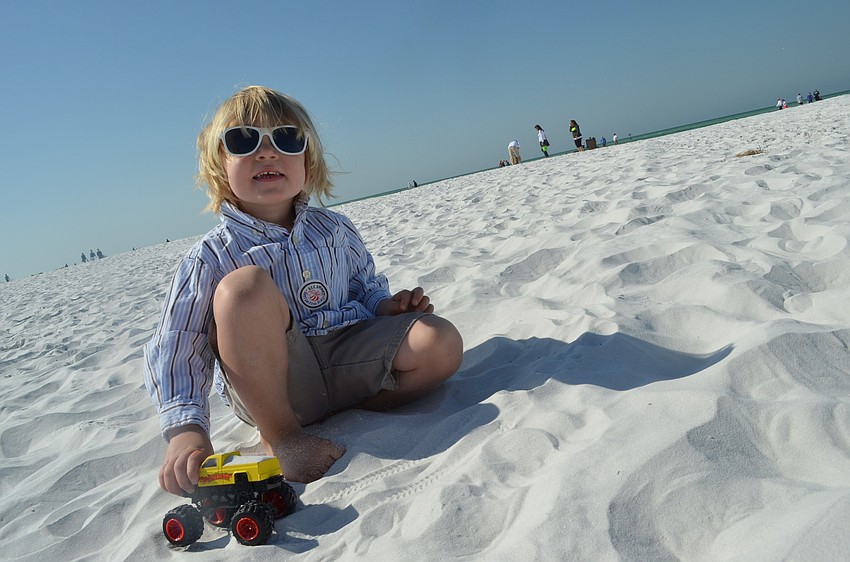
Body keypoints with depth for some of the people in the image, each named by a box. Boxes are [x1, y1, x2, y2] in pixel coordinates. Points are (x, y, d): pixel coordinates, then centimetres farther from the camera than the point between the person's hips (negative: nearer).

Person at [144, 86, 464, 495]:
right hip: (270, 382, -3)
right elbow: (175, 350, -13)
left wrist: (386, 305, -2)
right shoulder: (211, 257, -7)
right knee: (244, 286, -31)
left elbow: (363, 282, 22)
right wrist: (186, 428, -28)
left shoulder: (334, 229, 7)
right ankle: (280, 432, -18)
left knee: (442, 343, -17)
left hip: (346, 357, 4)